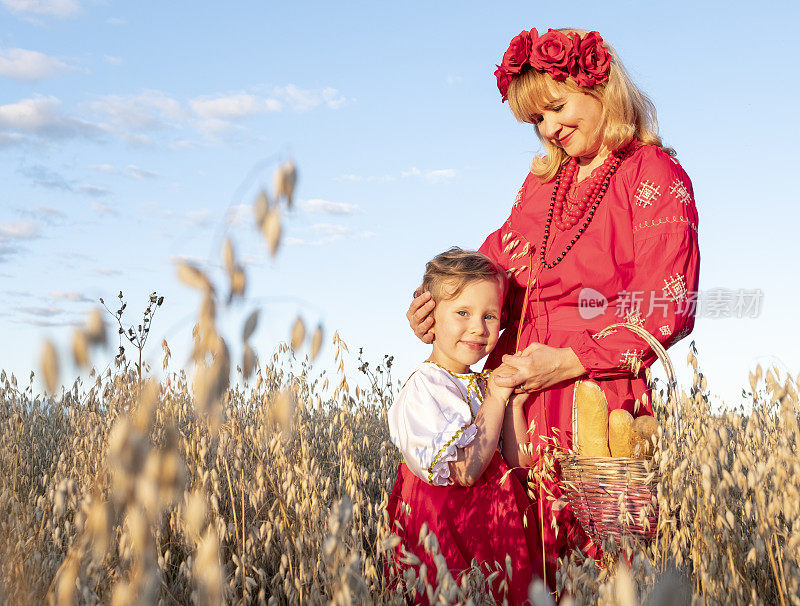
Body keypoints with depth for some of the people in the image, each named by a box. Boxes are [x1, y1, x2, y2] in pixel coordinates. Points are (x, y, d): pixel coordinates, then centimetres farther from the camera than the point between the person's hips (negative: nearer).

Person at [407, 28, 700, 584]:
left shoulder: (656, 176, -4)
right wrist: (443, 307, -6)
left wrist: (568, 361, -15)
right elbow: (500, 261, 14)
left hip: (594, 388, -5)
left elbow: (666, 310, -9)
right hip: (515, 378, 5)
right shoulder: (545, 177, 16)